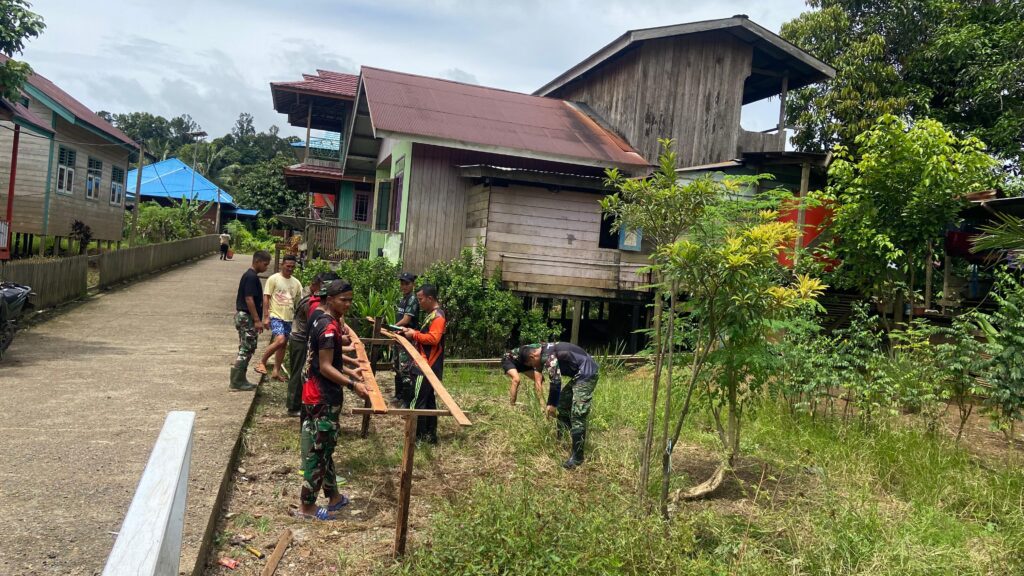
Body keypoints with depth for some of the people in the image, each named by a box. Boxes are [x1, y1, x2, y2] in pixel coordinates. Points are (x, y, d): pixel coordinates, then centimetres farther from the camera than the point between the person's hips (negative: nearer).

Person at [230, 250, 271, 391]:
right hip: (247, 317, -10)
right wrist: (257, 320, -21)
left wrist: (257, 319, 21)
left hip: (243, 316, 10)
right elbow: (249, 299, -22)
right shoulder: (251, 277, -16)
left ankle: (240, 380, 20)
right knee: (246, 350, -5)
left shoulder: (250, 275, 15)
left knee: (247, 349, 14)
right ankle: (236, 382, 0)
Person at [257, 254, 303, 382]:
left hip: (288, 318, 6)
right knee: (280, 340, -23)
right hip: (276, 316, -6)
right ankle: (262, 362, -6)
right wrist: (266, 317, -12)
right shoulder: (273, 279, -5)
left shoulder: (296, 283, 10)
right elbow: (266, 298, -6)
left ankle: (276, 371, 19)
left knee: (283, 345, 9)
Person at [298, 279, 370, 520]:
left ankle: (333, 496, 31)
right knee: (318, 449, 0)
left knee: (325, 447, 18)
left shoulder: (324, 321, 10)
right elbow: (325, 368, -24)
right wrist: (353, 384, -25)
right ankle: (307, 505, 11)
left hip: (323, 394, 10)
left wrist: (349, 370, 19)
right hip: (322, 398, -10)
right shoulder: (329, 327, -22)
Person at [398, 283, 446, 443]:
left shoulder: (438, 316, -16)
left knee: (416, 400, -8)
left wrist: (414, 334, -16)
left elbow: (433, 339, -26)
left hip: (427, 367, -10)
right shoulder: (431, 315, 16)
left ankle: (418, 436, -2)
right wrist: (412, 332, 7)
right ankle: (430, 434, 20)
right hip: (426, 365, 10)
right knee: (428, 399, 14)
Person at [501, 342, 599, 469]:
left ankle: (577, 456, -7)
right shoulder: (543, 349, 10)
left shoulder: (549, 356, -20)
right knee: (563, 405, 18)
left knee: (577, 415, -12)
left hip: (587, 374, -11)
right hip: (579, 375, 11)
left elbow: (555, 381, -24)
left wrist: (552, 404, -14)